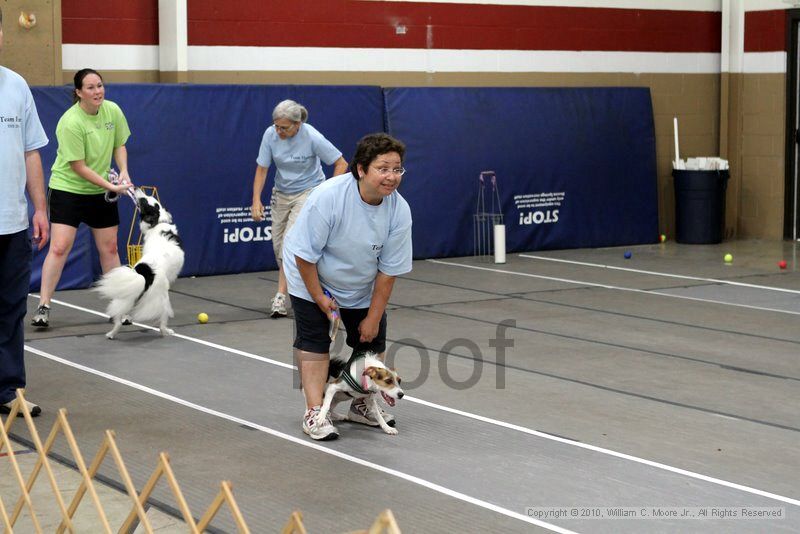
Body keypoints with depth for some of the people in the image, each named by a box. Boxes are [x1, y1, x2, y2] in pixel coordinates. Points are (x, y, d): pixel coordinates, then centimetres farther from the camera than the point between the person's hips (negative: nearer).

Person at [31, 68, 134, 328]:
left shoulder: (113, 111, -5)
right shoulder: (71, 123, -23)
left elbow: (119, 145, 9)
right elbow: (79, 167, -21)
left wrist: (123, 171, -9)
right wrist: (111, 186, -23)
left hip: (101, 191, 6)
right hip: (67, 188, -5)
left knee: (109, 248, 7)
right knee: (59, 247, -11)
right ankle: (43, 307, -3)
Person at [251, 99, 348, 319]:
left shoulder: (312, 138, -21)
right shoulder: (270, 134, -12)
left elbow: (341, 164, -12)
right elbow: (261, 169, -5)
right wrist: (256, 200, -15)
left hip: (308, 192, -5)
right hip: (281, 193, 5)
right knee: (278, 245, 3)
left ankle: (280, 296, -14)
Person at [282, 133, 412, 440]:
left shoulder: (399, 211, -21)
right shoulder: (328, 197, -34)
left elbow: (388, 271, -14)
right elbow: (304, 254, -25)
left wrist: (373, 317, -11)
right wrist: (319, 297, -18)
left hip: (361, 287, 4)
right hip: (312, 278, -4)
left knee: (373, 341, 4)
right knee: (314, 341, -11)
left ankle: (361, 406, 23)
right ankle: (314, 412, -6)